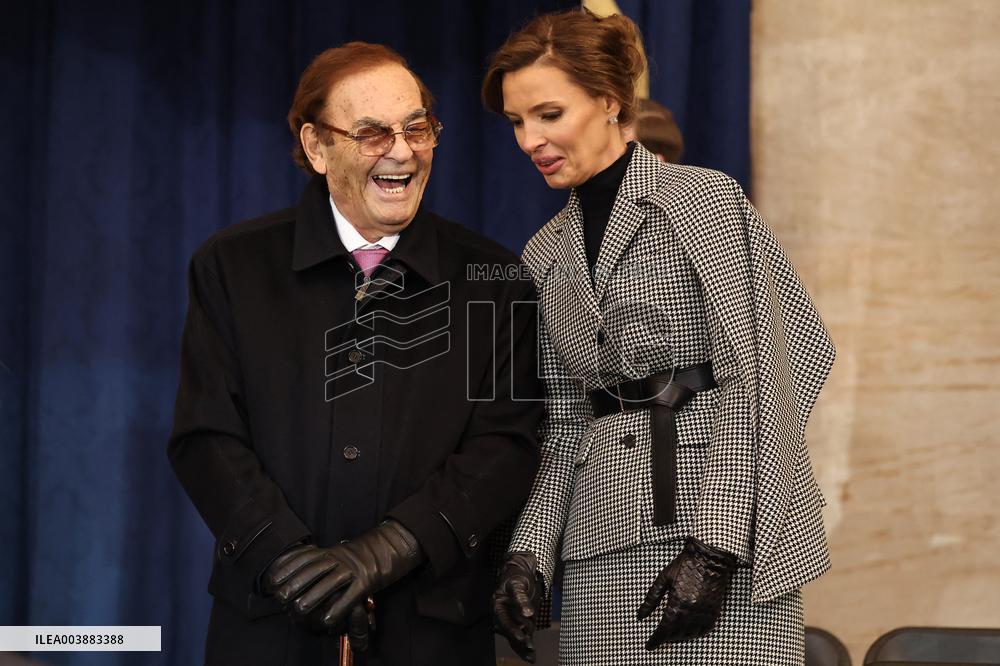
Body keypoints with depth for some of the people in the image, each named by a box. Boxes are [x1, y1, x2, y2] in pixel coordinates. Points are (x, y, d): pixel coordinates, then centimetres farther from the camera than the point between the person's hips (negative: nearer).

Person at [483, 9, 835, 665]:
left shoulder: (704, 199, -2)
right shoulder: (547, 254, 16)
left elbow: (751, 378, -9)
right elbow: (564, 424, 16)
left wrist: (716, 544, -17)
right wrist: (529, 553, 2)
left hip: (728, 536, -5)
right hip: (603, 546, 5)